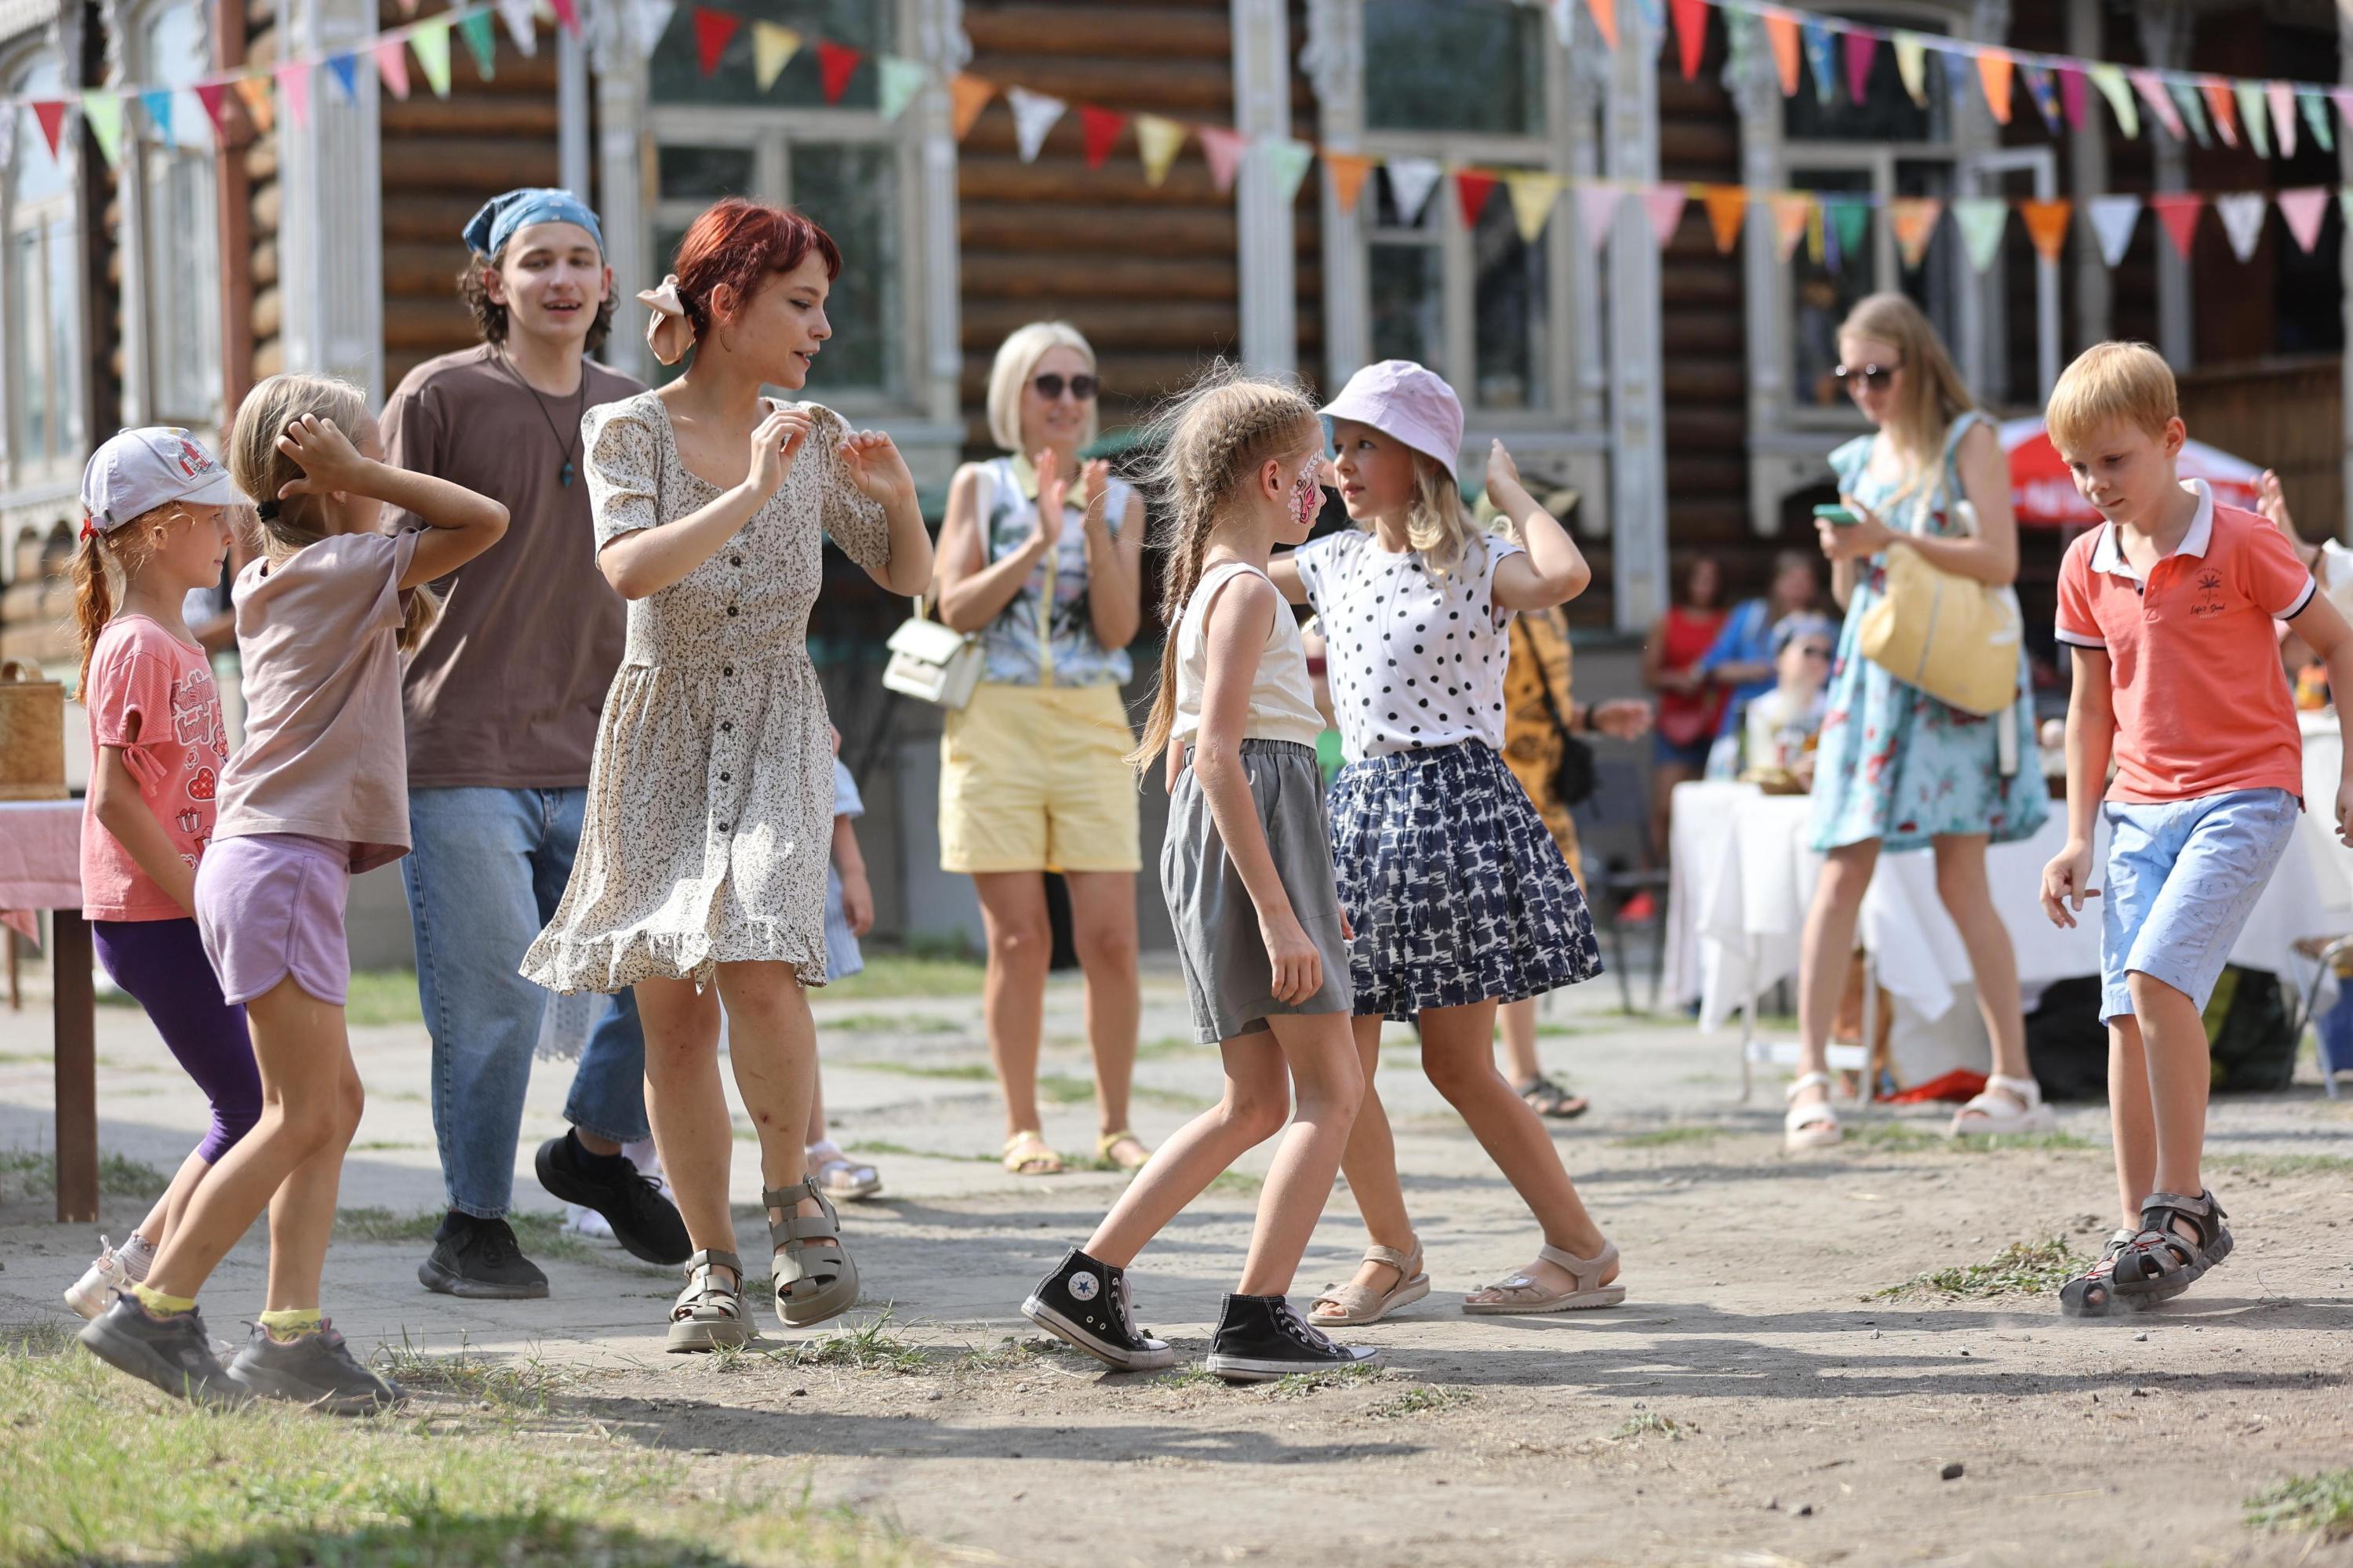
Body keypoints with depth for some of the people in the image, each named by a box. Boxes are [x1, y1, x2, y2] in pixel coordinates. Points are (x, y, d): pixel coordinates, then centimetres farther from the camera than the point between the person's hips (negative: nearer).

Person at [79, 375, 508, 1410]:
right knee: (301, 1115, -7)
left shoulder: (266, 581, 16)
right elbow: (486, 521, -12)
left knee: (333, 1101, 8)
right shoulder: (347, 570, -8)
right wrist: (361, 477, -9)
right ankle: (155, 1311, -6)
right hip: (282, 864, -9)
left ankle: (290, 1332, 2)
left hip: (249, 858, 9)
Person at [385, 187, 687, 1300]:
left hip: (596, 760, 5)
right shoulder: (440, 398, -1)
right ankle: (473, 1228, 11)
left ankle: (596, 1148, 21)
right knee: (489, 1000, -5)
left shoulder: (634, 415, 15)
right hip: (461, 758, -5)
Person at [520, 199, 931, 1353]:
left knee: (756, 968, -22)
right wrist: (750, 494, -26)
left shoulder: (813, 439, 4)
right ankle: (713, 1267, 13)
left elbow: (908, 578, 13)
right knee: (672, 1012, 1)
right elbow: (630, 568, -22)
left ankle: (791, 1189, 2)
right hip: (660, 735, -1)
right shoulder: (629, 432, -5)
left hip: (776, 735, 1)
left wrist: (898, 498, -7)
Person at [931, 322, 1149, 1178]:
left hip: (1089, 723, 1)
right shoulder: (980, 486, 6)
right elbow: (958, 608, -3)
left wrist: (1095, 530, -11)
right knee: (1019, 939, -2)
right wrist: (1040, 544, -13)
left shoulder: (1120, 500, 10)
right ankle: (1022, 1127, 6)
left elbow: (1118, 628, 1)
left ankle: (1114, 1123, 8)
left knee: (1110, 939, -4)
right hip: (996, 722, -1)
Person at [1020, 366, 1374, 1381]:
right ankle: (1257, 1318, -9)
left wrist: (1299, 895, 26)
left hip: (1207, 841, 10)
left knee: (1257, 1102, 12)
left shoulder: (1205, 589, 18)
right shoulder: (1248, 592, -12)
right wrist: (1280, 915, -24)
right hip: (1253, 839, -10)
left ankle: (1089, 1280, 8)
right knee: (1331, 1088, -5)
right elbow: (1216, 755, -21)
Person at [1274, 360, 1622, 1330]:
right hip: (1359, 807, 6)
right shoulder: (1335, 562, 12)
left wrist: (1511, 490, -15)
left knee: (1456, 1064, -4)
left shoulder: (1476, 566, -7)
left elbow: (1566, 576, -30)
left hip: (1452, 806, -6)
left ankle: (1582, 1250, 9)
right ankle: (1393, 1257, 18)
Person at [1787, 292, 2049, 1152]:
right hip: (1871, 675, 5)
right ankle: (1811, 1077, -7)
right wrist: (1842, 554, -2)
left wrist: (1892, 541, -17)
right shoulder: (1861, 459, 16)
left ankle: (2015, 1081, 1)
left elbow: (1999, 560, -11)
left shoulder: (1969, 441, 0)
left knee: (1961, 880, -7)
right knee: (1841, 875, -5)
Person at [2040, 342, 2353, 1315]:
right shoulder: (2087, 568, 6)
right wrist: (2079, 835, 12)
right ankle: (2139, 1234, 8)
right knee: (2127, 1014, 0)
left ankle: (2183, 1208, -13)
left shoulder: (2240, 543, -9)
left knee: (2156, 974, -22)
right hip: (2141, 806, 6)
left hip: (2244, 794, -6)